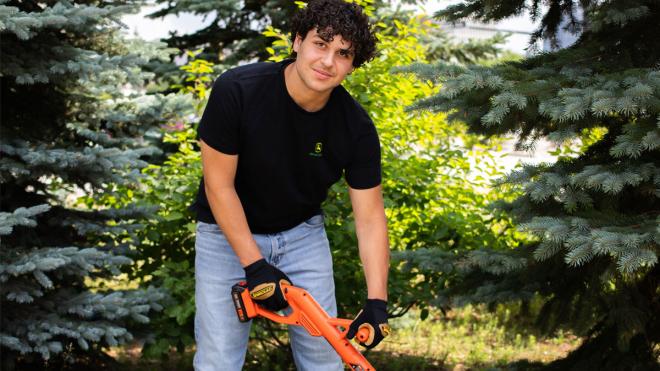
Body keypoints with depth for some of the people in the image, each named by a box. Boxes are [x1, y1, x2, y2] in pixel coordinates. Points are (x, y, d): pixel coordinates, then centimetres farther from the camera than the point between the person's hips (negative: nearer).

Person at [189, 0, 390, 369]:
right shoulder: (236, 90, -25)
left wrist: (377, 301, -20)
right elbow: (219, 184, -18)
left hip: (303, 234, 2)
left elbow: (370, 218, -12)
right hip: (229, 233, -2)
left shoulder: (357, 128, -17)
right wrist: (254, 265, -20)